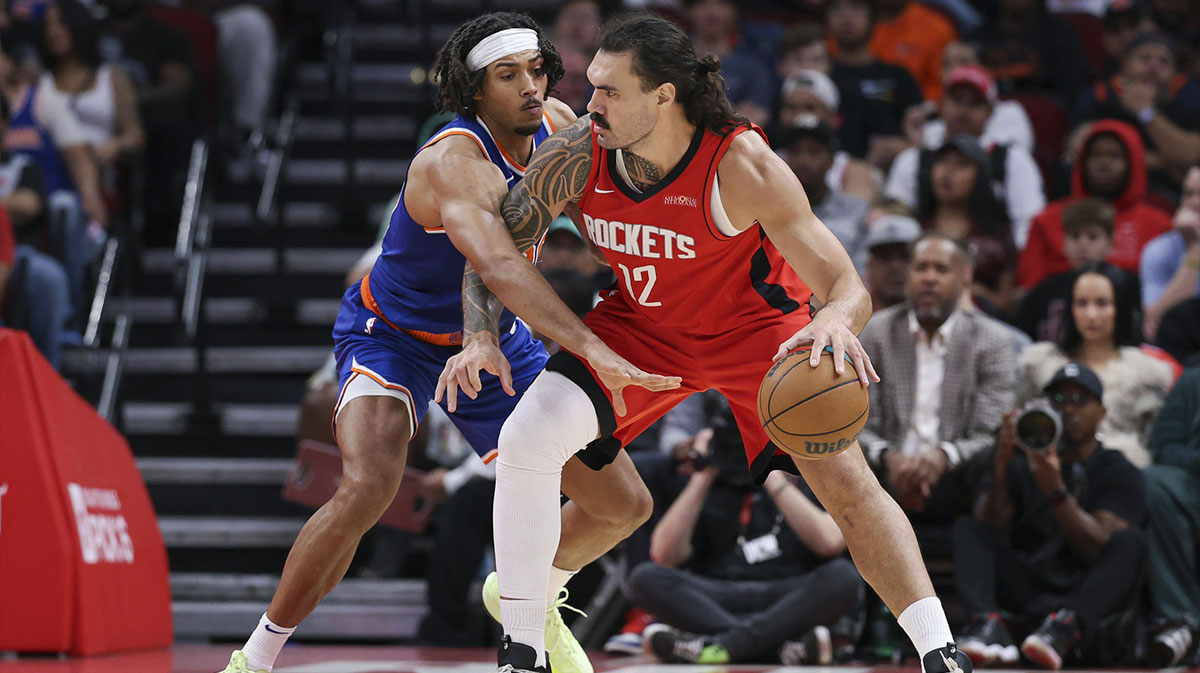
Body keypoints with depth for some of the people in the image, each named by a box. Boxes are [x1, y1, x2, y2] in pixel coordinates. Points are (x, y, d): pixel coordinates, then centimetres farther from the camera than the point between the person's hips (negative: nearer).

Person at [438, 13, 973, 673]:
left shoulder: (743, 166, -32)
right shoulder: (578, 154, -23)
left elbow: (849, 288, -34)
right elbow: (492, 246, -6)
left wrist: (835, 322, -57)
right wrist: (480, 335, -22)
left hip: (754, 325, -3)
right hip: (639, 325, 3)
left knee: (844, 479, -15)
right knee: (528, 438, -17)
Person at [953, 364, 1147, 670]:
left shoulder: (1121, 473, 6)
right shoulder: (1021, 464, 14)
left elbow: (1100, 547, -11)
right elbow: (989, 530, -2)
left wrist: (1055, 492, -24)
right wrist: (1001, 466, -17)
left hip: (1089, 592, -2)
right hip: (1026, 589, 3)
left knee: (1130, 541, -29)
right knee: (967, 527, -14)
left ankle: (1067, 624, -54)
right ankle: (987, 623, -42)